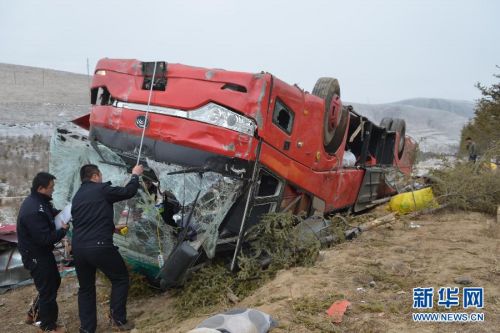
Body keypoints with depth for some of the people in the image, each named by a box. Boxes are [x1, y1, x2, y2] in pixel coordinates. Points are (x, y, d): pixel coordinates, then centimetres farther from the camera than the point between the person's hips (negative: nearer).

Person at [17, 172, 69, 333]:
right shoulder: (34, 210, -31)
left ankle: (34, 314, 38)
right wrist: (63, 230, -16)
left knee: (53, 281, 23)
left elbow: (51, 214, 19)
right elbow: (45, 238, -31)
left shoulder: (38, 201, 2)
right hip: (36, 256, -10)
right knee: (48, 290, 4)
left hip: (41, 252, 10)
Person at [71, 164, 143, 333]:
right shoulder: (101, 189, -5)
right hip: (100, 246, -7)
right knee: (120, 278, 13)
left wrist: (112, 228, 34)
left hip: (78, 248, 7)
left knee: (86, 288, 19)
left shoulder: (77, 196, 18)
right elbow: (128, 192, 1)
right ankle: (118, 319, 13)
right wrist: (135, 175, 19)